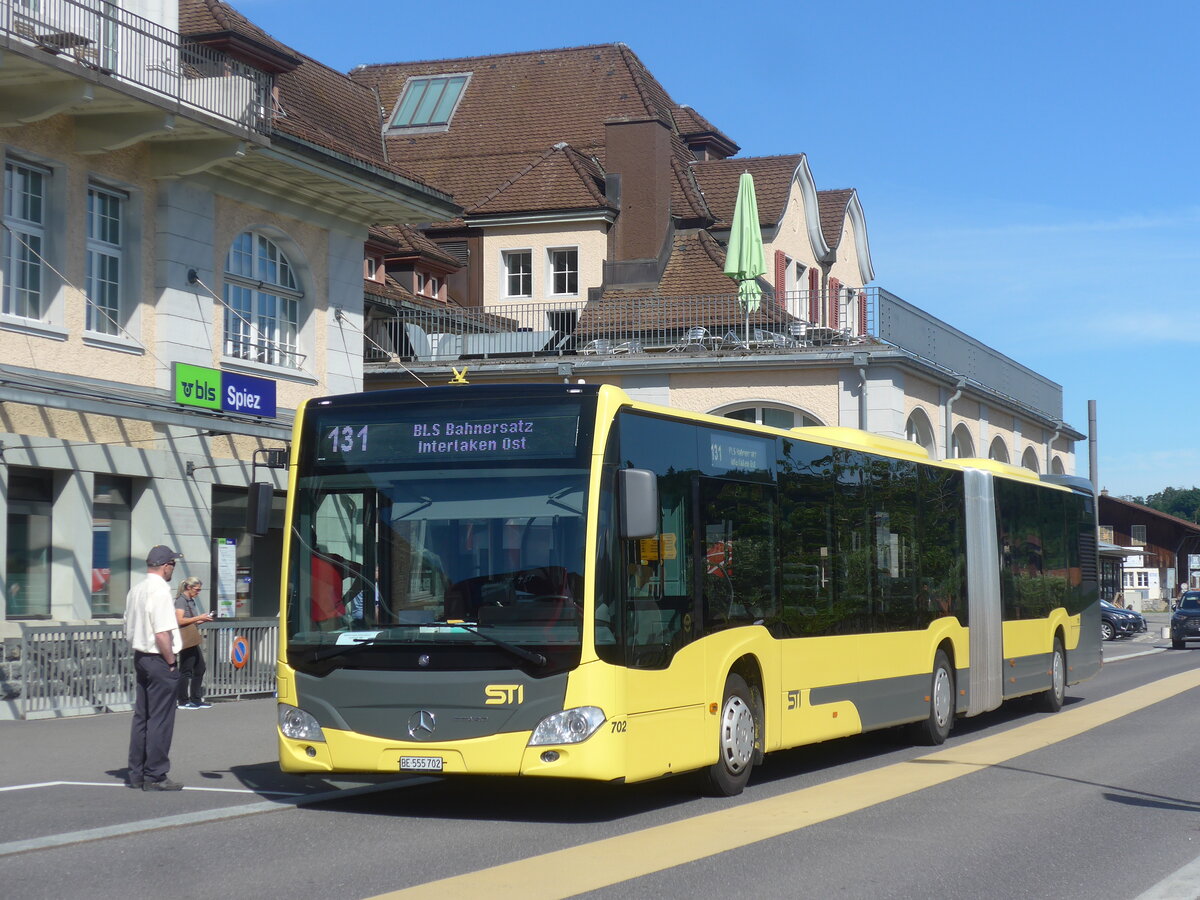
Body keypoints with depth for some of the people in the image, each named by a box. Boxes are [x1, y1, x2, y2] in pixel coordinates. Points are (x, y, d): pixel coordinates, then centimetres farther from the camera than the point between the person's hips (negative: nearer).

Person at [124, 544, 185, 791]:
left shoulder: (135, 589, 12)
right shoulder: (160, 590, -17)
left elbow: (129, 630, 18)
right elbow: (162, 634, -23)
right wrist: (171, 661, -13)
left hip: (140, 657, 9)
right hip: (159, 660, -9)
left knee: (141, 717, 14)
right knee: (160, 720, -3)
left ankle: (137, 774, 19)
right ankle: (155, 776, 0)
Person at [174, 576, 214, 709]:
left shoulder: (191, 600, 18)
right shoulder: (181, 600, -10)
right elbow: (180, 620, -19)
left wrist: (203, 620, 9)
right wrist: (199, 618, -16)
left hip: (193, 641, 10)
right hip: (186, 641, -10)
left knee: (200, 669, 11)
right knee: (186, 671, -4)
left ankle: (196, 700, 17)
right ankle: (183, 701, 3)